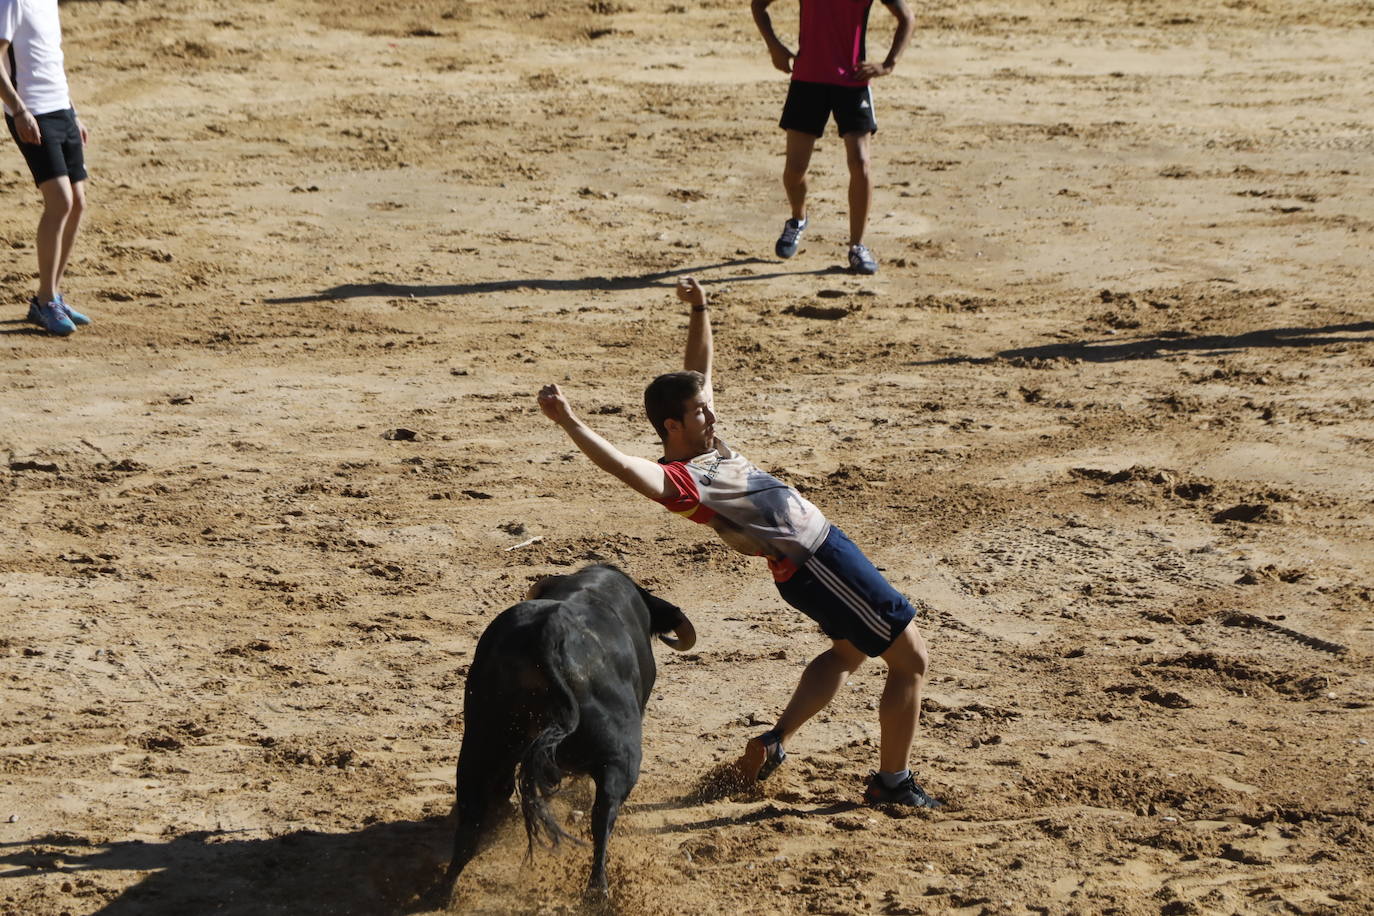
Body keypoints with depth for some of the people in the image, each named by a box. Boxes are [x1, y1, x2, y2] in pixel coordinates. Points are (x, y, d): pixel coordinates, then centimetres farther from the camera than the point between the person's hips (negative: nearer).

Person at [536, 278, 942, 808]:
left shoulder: (706, 444, 3)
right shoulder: (680, 479, -22)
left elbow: (700, 367, 15)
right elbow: (624, 467, -41)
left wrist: (699, 311, 3)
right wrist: (569, 425, -52)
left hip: (825, 547, 10)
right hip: (815, 562, -10)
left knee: (849, 650, 31)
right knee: (910, 659, 0)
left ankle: (776, 740, 26)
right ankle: (892, 782, 10)